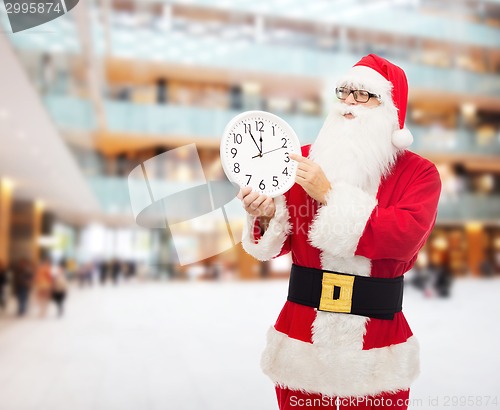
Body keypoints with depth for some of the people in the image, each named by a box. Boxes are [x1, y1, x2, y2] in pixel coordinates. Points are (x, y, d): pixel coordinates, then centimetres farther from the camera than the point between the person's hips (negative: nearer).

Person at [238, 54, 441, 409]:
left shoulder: (419, 173, -2)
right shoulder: (305, 159, 3)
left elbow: (404, 237, -20)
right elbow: (282, 241, 5)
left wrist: (329, 194, -22)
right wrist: (266, 216, -18)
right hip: (301, 331, 2)